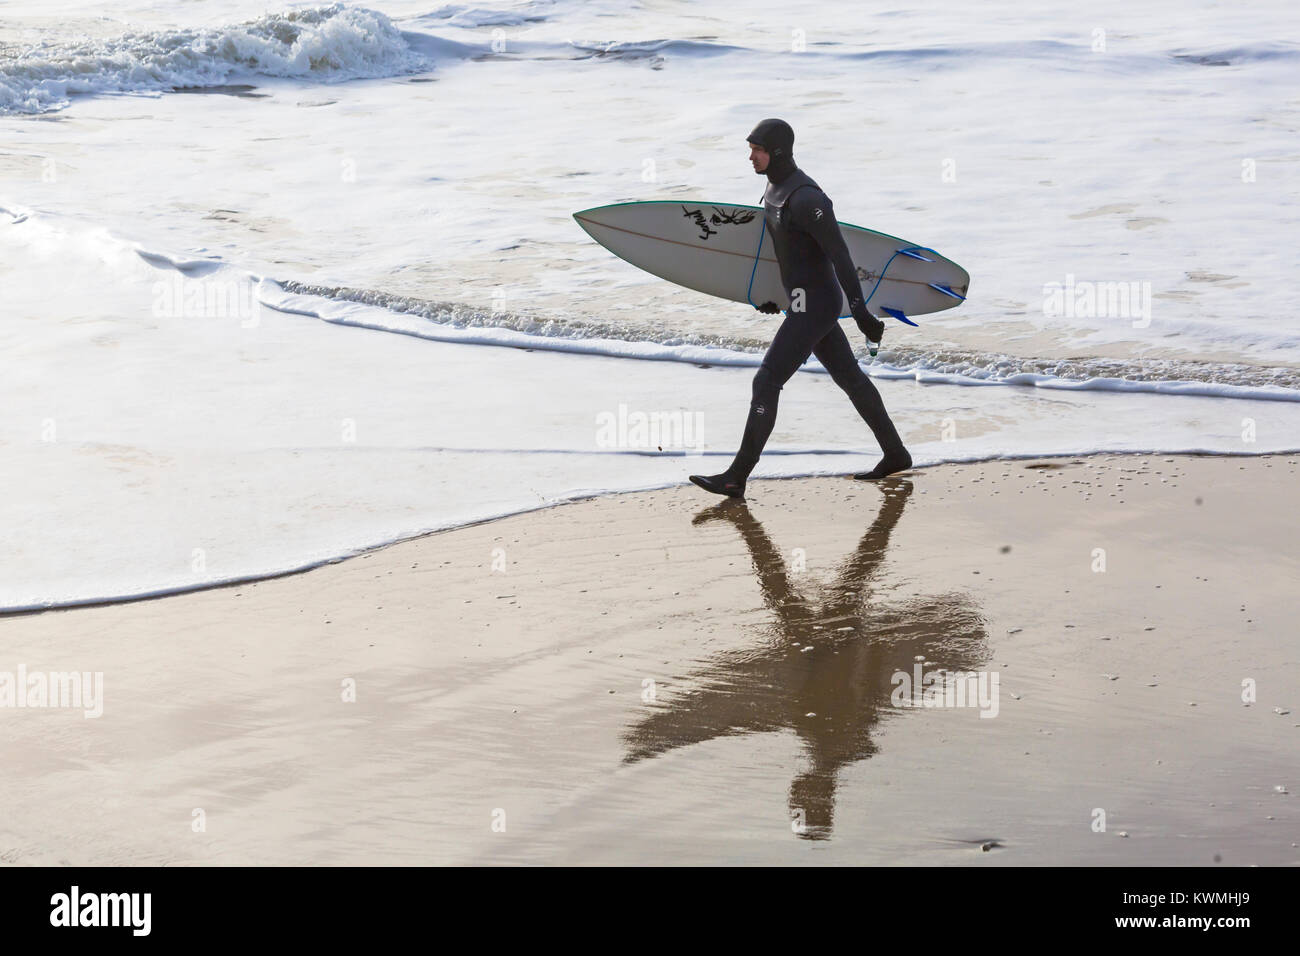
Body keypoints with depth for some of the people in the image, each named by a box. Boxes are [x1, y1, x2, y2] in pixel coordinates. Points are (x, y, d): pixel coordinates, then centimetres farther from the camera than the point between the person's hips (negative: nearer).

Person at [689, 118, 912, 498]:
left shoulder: (806, 198, -25)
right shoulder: (777, 186, 8)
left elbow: (840, 254, -24)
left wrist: (860, 311, -23)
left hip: (814, 307, -11)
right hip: (804, 301, 11)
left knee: (766, 383, -9)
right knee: (849, 378, 20)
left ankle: (736, 478, -5)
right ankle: (895, 454, 33)